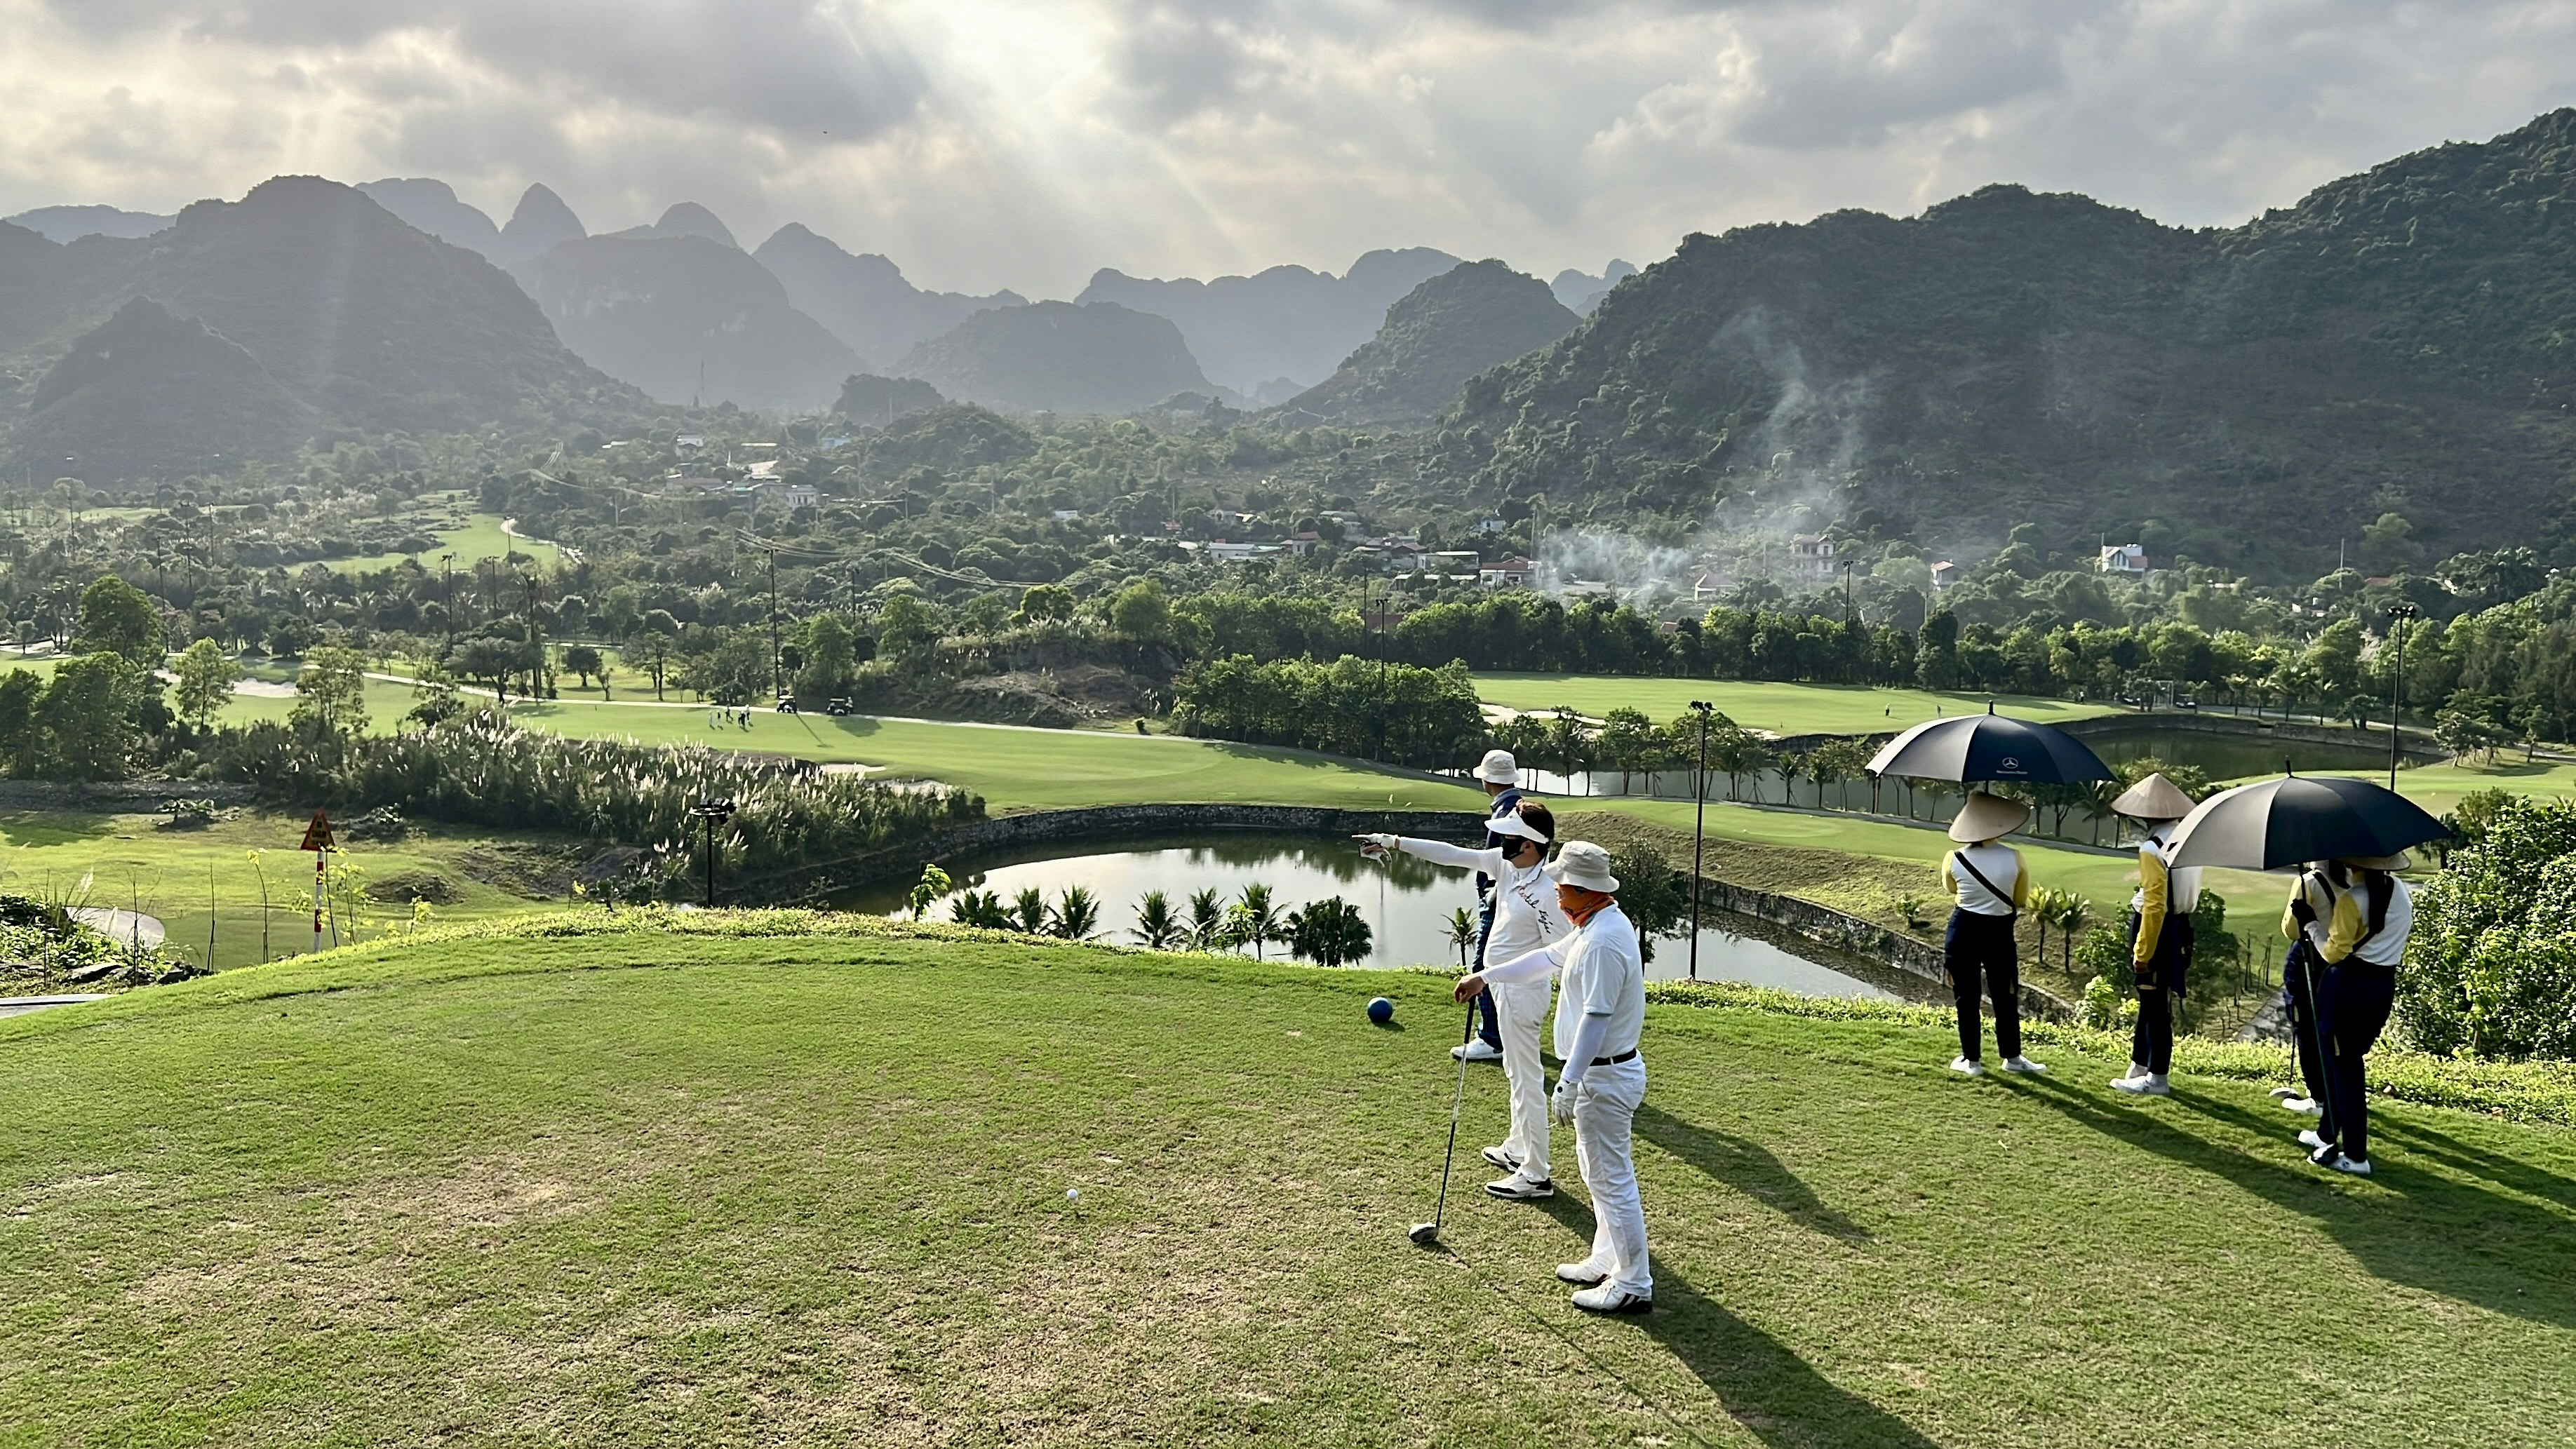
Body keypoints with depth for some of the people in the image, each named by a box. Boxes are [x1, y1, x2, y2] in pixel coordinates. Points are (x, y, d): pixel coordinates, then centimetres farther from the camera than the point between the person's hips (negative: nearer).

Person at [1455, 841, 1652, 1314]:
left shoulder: (1604, 941, -25)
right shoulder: (1594, 927, 9)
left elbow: (1596, 1019, -28)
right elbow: (1547, 958, 23)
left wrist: (1568, 1084, -26)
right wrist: (1486, 976, 27)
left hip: (1603, 1076, -11)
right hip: (1603, 1072, 11)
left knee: (1610, 1178, -2)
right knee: (1600, 1173, 20)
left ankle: (1633, 1285, 6)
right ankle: (1607, 1262, 32)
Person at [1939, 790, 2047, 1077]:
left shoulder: (1954, 860, -9)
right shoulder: (2013, 858, -10)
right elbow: (2021, 900, 2)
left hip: (1964, 930, 0)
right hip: (2000, 932, 0)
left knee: (1967, 997, 9)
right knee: (2005, 996, 13)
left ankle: (1971, 1059, 15)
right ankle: (2012, 1057, 24)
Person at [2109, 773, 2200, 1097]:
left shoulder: (2152, 849, -19)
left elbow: (2155, 906, -22)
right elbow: (2188, 893, 13)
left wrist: (2142, 952, -17)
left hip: (2157, 932, -8)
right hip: (2179, 928, 8)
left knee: (2155, 1006, 1)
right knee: (2152, 1001, 17)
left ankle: (2157, 1078, 9)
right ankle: (2140, 1067, 26)